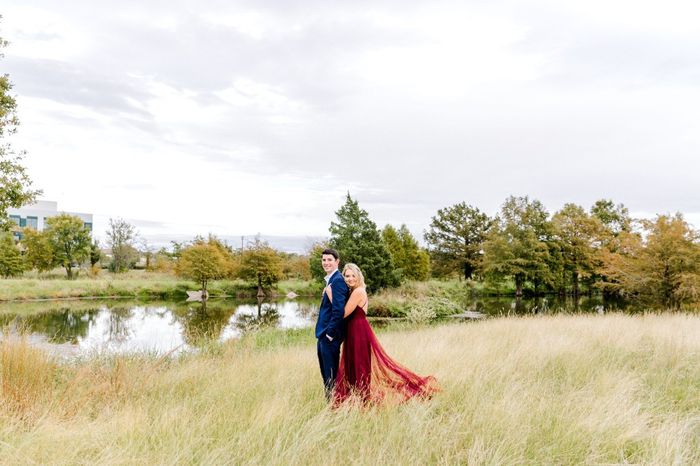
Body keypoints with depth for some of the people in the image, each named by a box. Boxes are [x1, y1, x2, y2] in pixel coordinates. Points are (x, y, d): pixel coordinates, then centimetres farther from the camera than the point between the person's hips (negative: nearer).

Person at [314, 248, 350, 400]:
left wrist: (330, 333, -19)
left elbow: (339, 310, -24)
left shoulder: (337, 281, -17)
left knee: (331, 374, -1)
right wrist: (322, 333, 17)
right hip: (323, 333, 10)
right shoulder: (331, 280, 15)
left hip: (330, 334, -10)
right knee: (326, 372, 17)